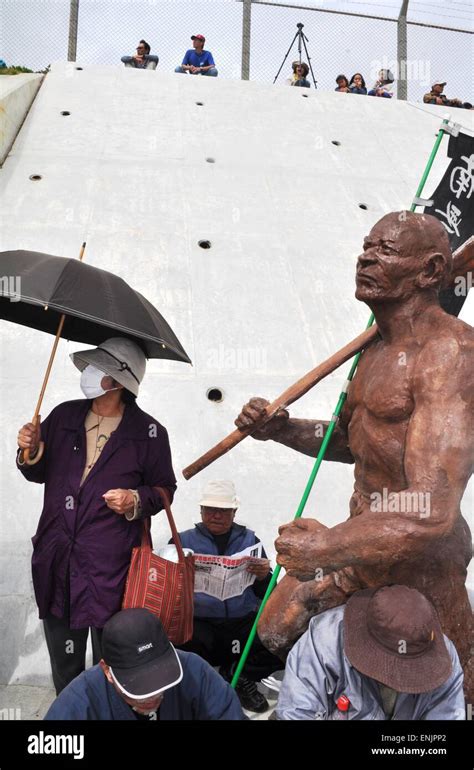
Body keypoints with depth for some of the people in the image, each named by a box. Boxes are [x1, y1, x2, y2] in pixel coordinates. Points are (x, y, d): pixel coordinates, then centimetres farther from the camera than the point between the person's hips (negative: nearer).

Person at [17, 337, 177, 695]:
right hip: (56, 558, 4)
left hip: (111, 564, -4)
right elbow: (40, 473, 17)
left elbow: (165, 488, 4)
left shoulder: (148, 432, -5)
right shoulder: (64, 416, 7)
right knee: (63, 661, 17)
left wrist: (136, 500, -14)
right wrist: (30, 451, -3)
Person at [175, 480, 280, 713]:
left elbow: (267, 595, 11)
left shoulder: (249, 540, 13)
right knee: (184, 642, -35)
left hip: (243, 621, 2)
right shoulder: (184, 541, 10)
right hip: (199, 622, -2)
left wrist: (263, 577, -12)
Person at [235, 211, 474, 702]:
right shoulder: (379, 347, 9)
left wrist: (330, 544, -30)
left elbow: (431, 510, -31)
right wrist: (281, 430, 4)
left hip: (419, 559, -9)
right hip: (365, 540, 9)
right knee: (276, 631, 19)